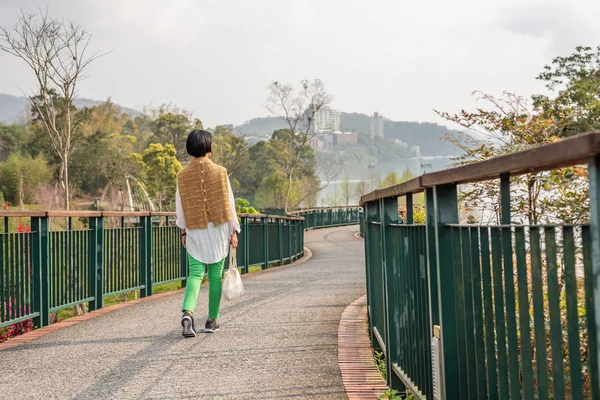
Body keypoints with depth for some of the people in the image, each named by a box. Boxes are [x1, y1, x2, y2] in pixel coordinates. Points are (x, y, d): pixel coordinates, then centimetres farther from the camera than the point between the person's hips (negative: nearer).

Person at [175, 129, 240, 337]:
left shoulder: (183, 175, 0)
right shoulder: (219, 172, -6)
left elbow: (180, 207, 6)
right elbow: (229, 203, -4)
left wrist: (183, 232, 17)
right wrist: (233, 231, 2)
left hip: (195, 232, 1)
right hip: (218, 230, -1)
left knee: (195, 273, 4)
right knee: (215, 276, 8)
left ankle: (187, 311, -20)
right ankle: (212, 320, 14)